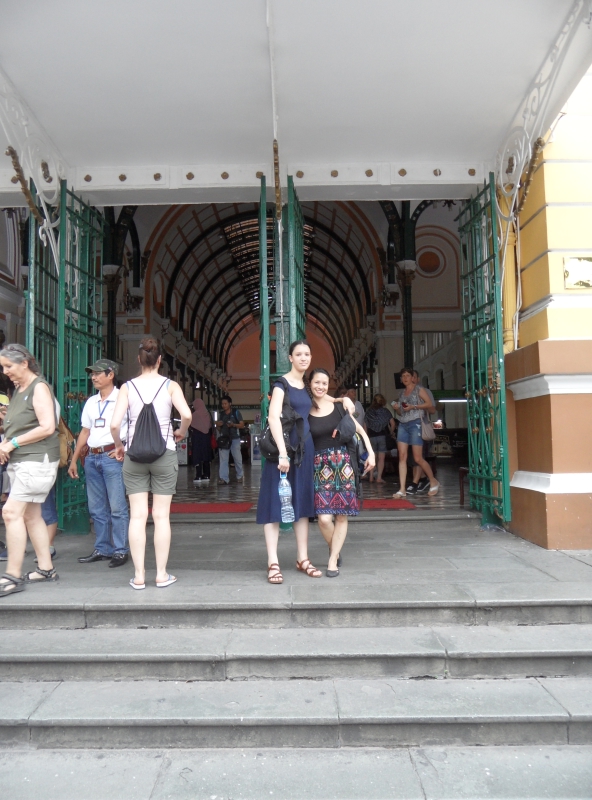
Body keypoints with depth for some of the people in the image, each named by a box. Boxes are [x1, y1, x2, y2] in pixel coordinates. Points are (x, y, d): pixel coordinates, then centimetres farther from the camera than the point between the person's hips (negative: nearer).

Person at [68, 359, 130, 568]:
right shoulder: (90, 402, 17)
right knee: (96, 509, 11)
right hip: (92, 457, 7)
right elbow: (85, 432, 20)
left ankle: (121, 550, 2)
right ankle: (102, 549, 20)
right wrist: (74, 460, 18)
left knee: (117, 507, -5)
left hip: (112, 456, -7)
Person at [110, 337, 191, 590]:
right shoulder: (170, 385, -2)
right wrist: (181, 433, 3)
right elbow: (187, 415, -17)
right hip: (164, 453, -1)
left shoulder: (128, 387, 0)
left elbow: (114, 424, -9)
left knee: (137, 516, 5)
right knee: (161, 516, 5)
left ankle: (139, 575, 10)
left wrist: (118, 446, 9)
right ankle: (162, 574, 11)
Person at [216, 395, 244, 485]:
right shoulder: (221, 414, 14)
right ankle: (223, 478, -4)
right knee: (223, 459, -4)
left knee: (237, 458, 4)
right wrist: (218, 425, -3)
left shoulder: (236, 412, 3)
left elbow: (242, 425, -1)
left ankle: (239, 476, 19)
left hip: (235, 438, -3)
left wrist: (233, 425, -17)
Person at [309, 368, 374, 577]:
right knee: (324, 518, -10)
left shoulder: (338, 406, 4)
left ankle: (333, 560, 17)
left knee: (341, 516, 3)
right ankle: (335, 551, 20)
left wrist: (371, 453, 2)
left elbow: (360, 430, 9)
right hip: (320, 466, -1)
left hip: (343, 463, 1)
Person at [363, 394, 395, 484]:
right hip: (382, 436, -1)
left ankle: (371, 477, 12)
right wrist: (391, 432, 12)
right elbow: (392, 424, -3)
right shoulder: (385, 411, 3)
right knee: (381, 458, 0)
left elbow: (365, 426, 1)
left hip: (371, 436, 2)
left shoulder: (368, 412, 4)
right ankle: (379, 477, -7)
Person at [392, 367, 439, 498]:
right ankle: (402, 489, -4)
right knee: (402, 457, -4)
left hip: (415, 424, -6)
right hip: (402, 425, 6)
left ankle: (433, 482, 16)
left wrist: (413, 406, -14)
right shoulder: (402, 393, 18)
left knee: (418, 458, -5)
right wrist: (396, 408, 1)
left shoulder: (418, 389, 2)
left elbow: (429, 403, -6)